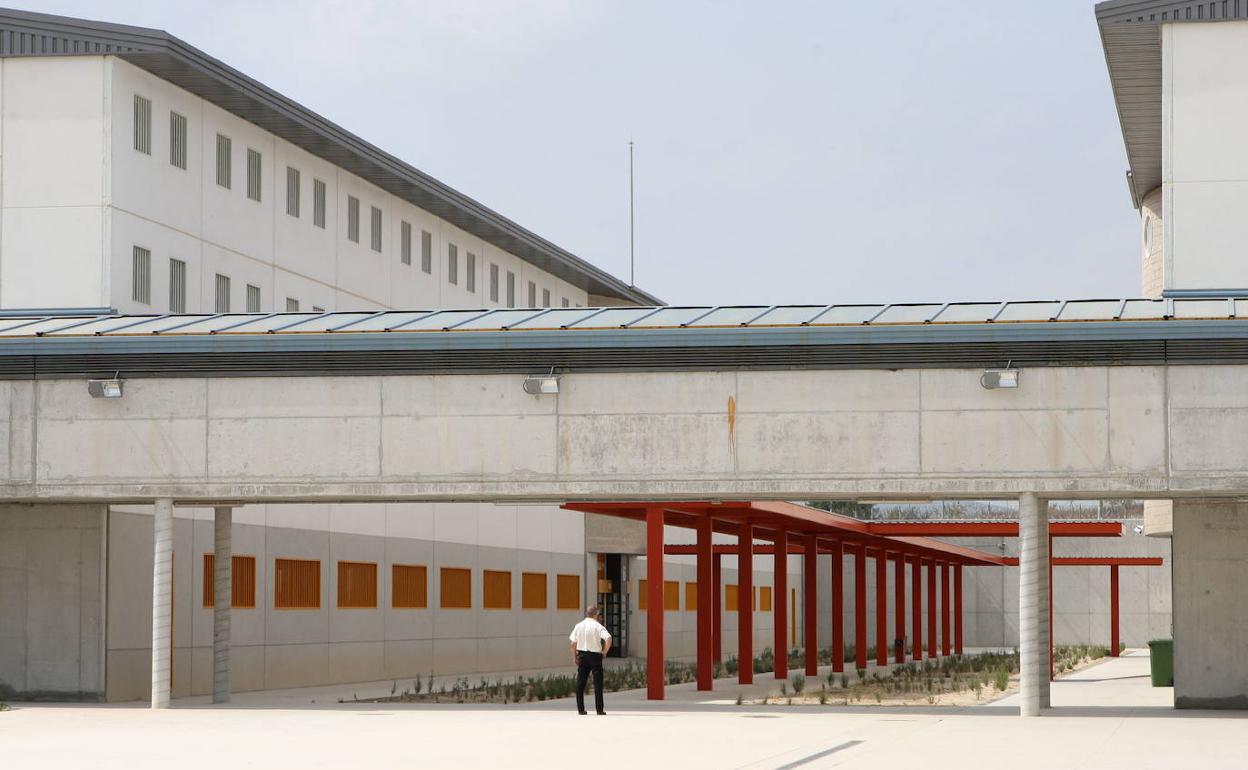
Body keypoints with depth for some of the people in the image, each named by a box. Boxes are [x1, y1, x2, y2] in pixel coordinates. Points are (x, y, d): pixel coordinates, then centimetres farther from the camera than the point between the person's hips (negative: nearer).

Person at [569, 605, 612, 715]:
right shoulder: (598, 626, -9)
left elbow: (573, 643, 4)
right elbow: (608, 639, -22)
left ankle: (580, 709, 9)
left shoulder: (579, 626, 3)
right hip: (595, 655, -4)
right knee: (597, 682, 2)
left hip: (582, 655, 4)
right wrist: (604, 651, -8)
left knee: (580, 682, 9)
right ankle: (599, 709, 1)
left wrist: (575, 657, 12)